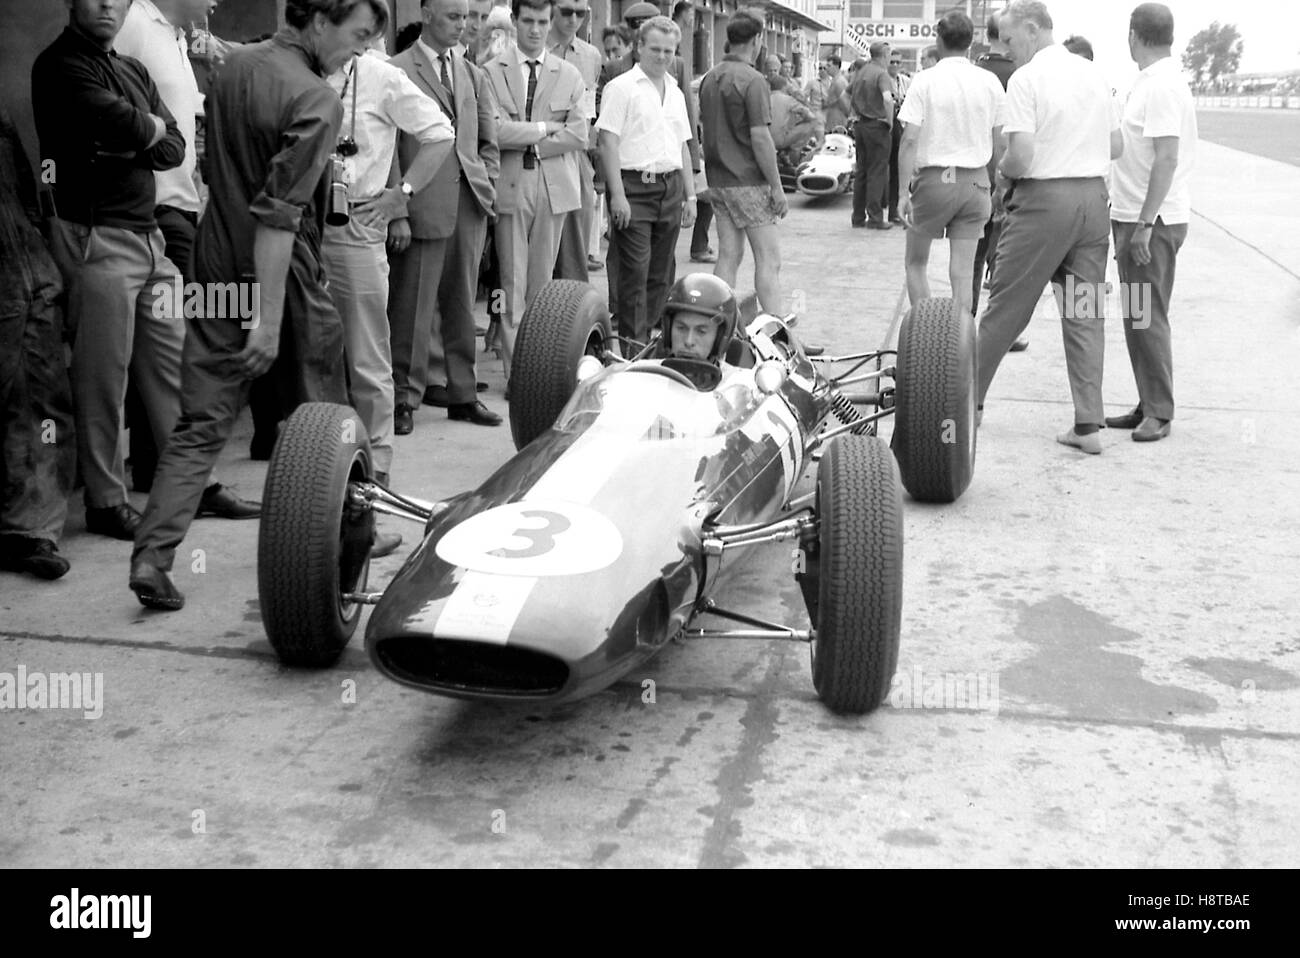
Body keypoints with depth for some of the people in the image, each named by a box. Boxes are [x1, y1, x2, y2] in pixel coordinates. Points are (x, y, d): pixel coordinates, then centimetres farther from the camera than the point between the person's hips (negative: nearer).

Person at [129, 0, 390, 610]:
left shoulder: (233, 67, 9)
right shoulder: (315, 99, -16)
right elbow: (279, 214, -23)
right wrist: (269, 318, -24)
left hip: (215, 268, 7)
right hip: (281, 277, -6)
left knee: (201, 423, 7)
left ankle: (152, 555, -2)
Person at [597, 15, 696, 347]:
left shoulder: (675, 92, 17)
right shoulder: (621, 87, -4)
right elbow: (608, 142, -10)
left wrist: (690, 195, 14)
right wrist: (617, 194, -17)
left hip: (671, 188, 7)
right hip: (635, 188, -7)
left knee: (661, 274, 9)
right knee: (634, 272, -7)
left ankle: (653, 339, 16)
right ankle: (632, 345, -3)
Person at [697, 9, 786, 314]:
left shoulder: (710, 78, 11)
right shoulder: (752, 80, -13)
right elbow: (760, 138, -17)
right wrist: (777, 186, -11)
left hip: (718, 181, 8)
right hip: (749, 181, -8)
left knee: (728, 256, 10)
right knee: (768, 258, -5)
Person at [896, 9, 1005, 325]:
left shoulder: (925, 80, -7)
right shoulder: (990, 82, 3)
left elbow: (909, 140, -12)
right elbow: (999, 144, 6)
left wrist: (904, 191, -9)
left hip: (934, 178, -3)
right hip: (976, 181, 3)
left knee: (915, 262, 15)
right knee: (962, 272, 5)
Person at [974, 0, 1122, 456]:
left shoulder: (1026, 78, -9)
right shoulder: (1094, 73, 11)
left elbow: (1021, 157, -17)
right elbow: (1115, 147, 15)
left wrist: (1002, 170, 3)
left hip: (1044, 200, -6)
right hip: (1093, 197, 6)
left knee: (1006, 308, 4)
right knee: (1085, 314, 7)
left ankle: (969, 401, 16)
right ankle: (1088, 425, 7)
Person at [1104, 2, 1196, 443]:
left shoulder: (1162, 86, -16)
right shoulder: (1152, 81, 14)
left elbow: (1167, 159, -22)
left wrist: (1144, 224, -25)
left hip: (1152, 223, -10)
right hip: (1136, 218, 10)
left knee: (1146, 318, -5)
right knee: (1137, 318, 13)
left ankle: (1159, 413, 1)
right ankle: (1148, 406, 21)